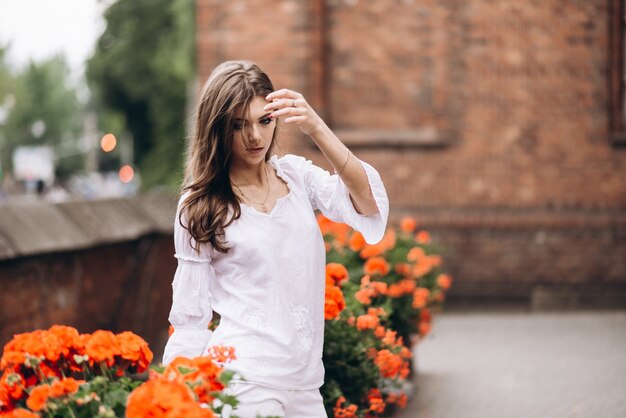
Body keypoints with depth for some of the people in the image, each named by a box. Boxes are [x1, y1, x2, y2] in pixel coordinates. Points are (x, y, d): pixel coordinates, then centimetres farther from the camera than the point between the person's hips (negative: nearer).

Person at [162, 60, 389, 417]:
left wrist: (317, 129, -21)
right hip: (245, 382, -4)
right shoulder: (200, 207, -2)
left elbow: (368, 204, -12)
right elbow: (191, 317, 1)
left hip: (305, 383, 4)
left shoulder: (297, 176, 6)